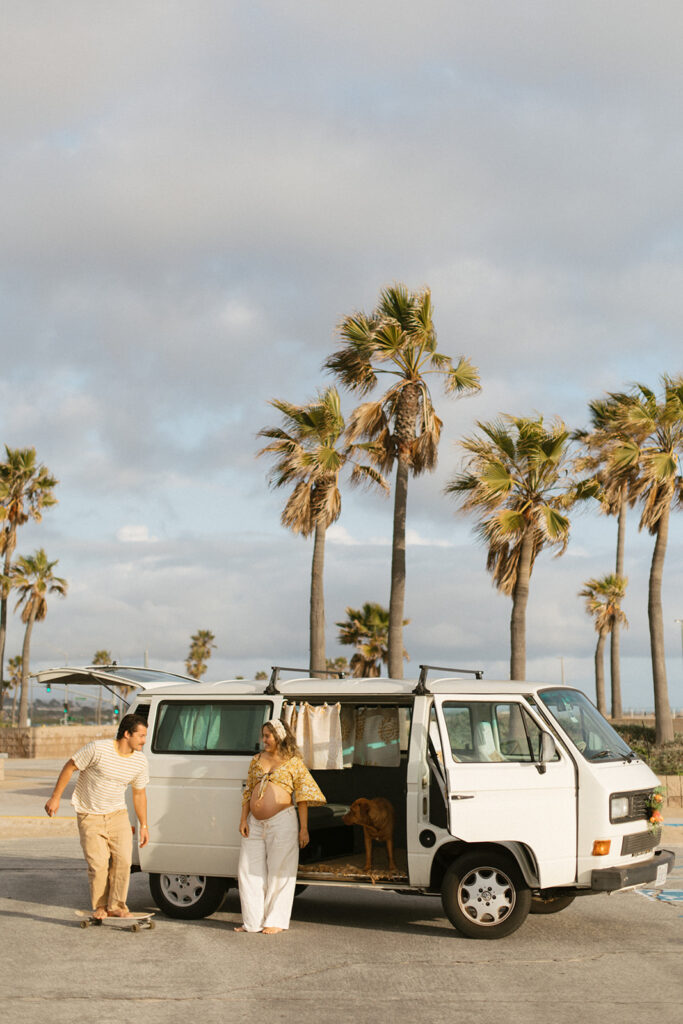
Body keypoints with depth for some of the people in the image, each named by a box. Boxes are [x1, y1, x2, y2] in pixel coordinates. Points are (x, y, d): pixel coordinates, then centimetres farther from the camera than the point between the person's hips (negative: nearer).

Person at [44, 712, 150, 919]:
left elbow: (139, 793, 11)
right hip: (90, 817, -4)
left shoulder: (140, 761, -2)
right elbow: (70, 767, -9)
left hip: (117, 815, 4)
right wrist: (56, 797, -8)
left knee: (123, 860, -10)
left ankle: (116, 905, 2)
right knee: (98, 864, -9)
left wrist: (143, 826, 12)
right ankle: (99, 907, 11)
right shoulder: (99, 749, -19)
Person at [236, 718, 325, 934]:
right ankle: (253, 922, 13)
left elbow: (302, 797, 0)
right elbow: (248, 792, 16)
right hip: (255, 824, 5)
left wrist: (304, 828, -5)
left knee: (278, 872, 0)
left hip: (281, 822, -5)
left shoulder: (293, 762, 1)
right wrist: (243, 819, 7)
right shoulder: (257, 760, 15)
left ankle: (276, 921, 10)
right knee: (249, 871, 4)